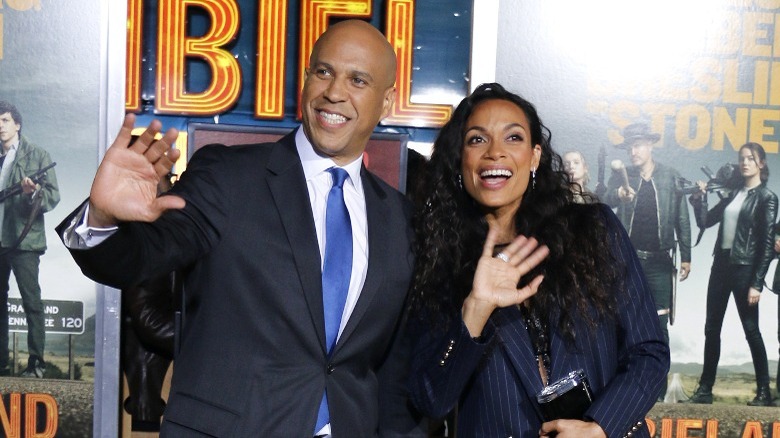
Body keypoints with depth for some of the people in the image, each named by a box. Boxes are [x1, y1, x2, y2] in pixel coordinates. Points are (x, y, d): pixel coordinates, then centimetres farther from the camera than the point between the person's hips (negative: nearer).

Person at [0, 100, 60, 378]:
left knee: (31, 301, -4)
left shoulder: (37, 156, 1)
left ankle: (36, 363, -1)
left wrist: (33, 193, -23)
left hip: (23, 240, -5)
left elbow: (53, 196, -5)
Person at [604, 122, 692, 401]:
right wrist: (617, 194, -32)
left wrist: (686, 257, 1)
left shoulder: (671, 178, 3)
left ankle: (657, 389, 7)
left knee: (659, 325, 0)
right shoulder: (620, 177, 5)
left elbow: (681, 219, 4)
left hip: (660, 262, -1)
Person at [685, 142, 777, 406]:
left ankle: (764, 392, 10)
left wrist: (757, 283, -16)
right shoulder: (733, 194, 13)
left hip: (744, 269, -7)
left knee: (751, 330, -1)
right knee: (711, 328, 8)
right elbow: (705, 221, 15)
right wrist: (700, 197, 0)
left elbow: (767, 244, -11)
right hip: (721, 264, 7)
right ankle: (705, 389, 15)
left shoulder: (766, 198, -6)